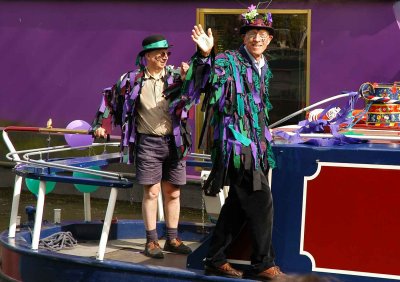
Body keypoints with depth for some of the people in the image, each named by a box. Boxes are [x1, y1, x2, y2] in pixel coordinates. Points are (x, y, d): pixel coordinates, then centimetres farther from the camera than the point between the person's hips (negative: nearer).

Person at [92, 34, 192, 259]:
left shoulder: (175, 75, 2)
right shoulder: (132, 79, 0)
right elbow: (111, 98, 12)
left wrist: (187, 78, -30)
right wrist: (102, 124, 11)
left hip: (174, 142, 2)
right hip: (148, 142, -2)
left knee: (173, 192, 8)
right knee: (151, 192, -1)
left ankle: (172, 239, 20)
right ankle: (152, 241, 8)